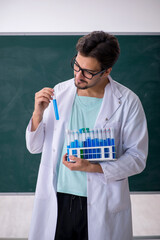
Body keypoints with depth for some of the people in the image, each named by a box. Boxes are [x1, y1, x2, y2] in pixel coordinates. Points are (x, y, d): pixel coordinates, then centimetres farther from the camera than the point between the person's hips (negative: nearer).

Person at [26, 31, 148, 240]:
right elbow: (35, 147, 4)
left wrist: (92, 167, -20)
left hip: (102, 205, -2)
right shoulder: (59, 92, 0)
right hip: (57, 199, 3)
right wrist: (38, 113, -14)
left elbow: (137, 158, -7)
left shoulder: (127, 102, -9)